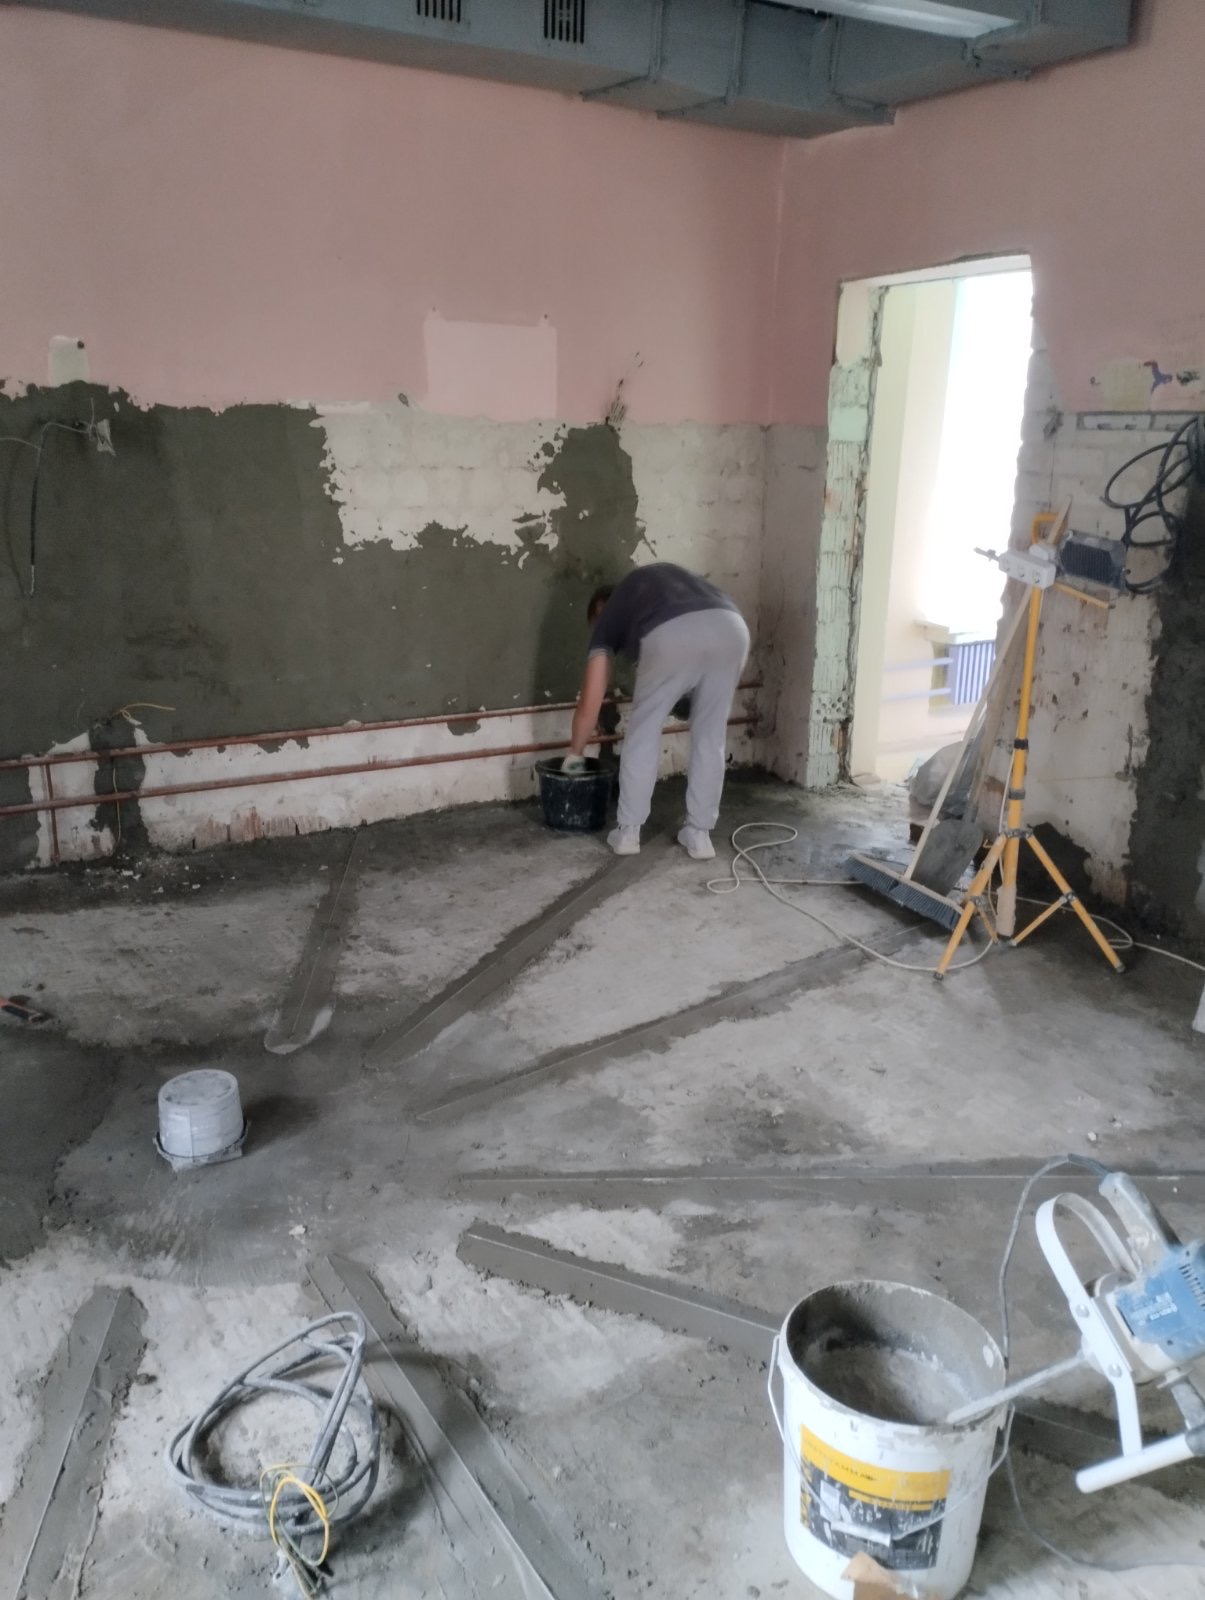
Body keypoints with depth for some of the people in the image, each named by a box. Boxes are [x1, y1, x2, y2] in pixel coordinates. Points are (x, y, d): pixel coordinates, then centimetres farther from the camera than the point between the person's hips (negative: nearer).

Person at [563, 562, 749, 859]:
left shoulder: (608, 617, 29)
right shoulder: (657, 578, 42)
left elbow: (590, 704, 26)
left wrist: (575, 752, 41)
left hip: (673, 635, -4)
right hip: (732, 628, 4)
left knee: (642, 736, 17)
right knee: (711, 738, 19)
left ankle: (628, 832, 24)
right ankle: (699, 834, 25)